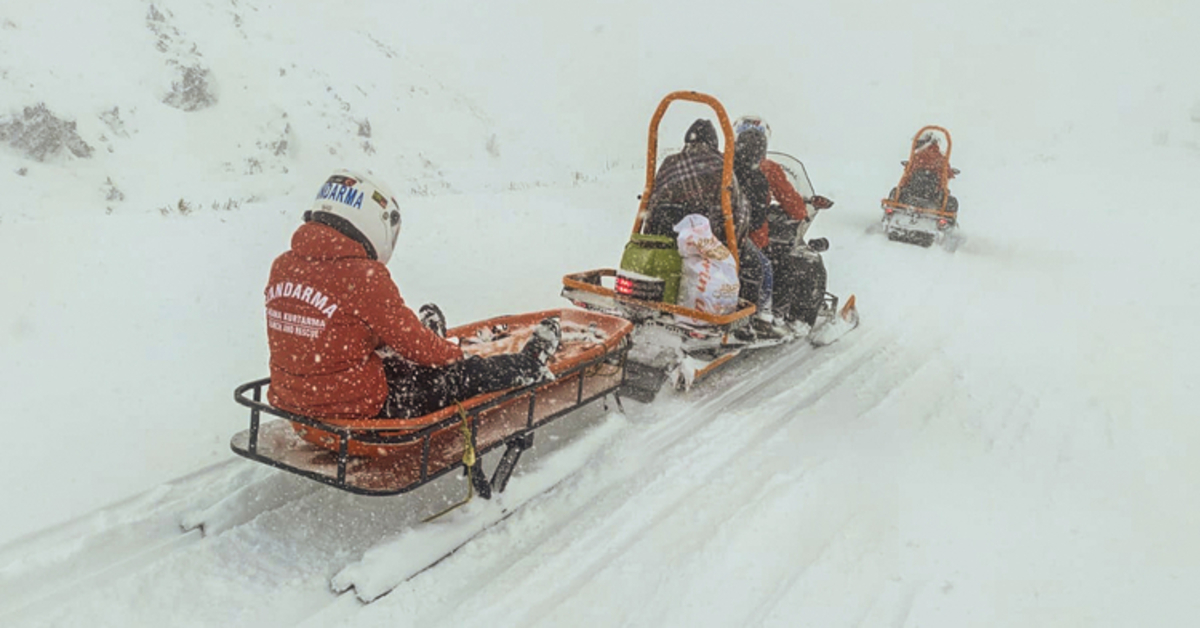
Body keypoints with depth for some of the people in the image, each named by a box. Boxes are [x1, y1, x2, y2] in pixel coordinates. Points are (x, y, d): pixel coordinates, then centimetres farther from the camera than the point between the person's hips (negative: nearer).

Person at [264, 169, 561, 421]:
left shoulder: (283, 266, 0)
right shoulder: (364, 277, -23)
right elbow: (409, 339, -13)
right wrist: (453, 353, 8)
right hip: (356, 408, -7)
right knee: (468, 374, 8)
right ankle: (530, 364, 29)